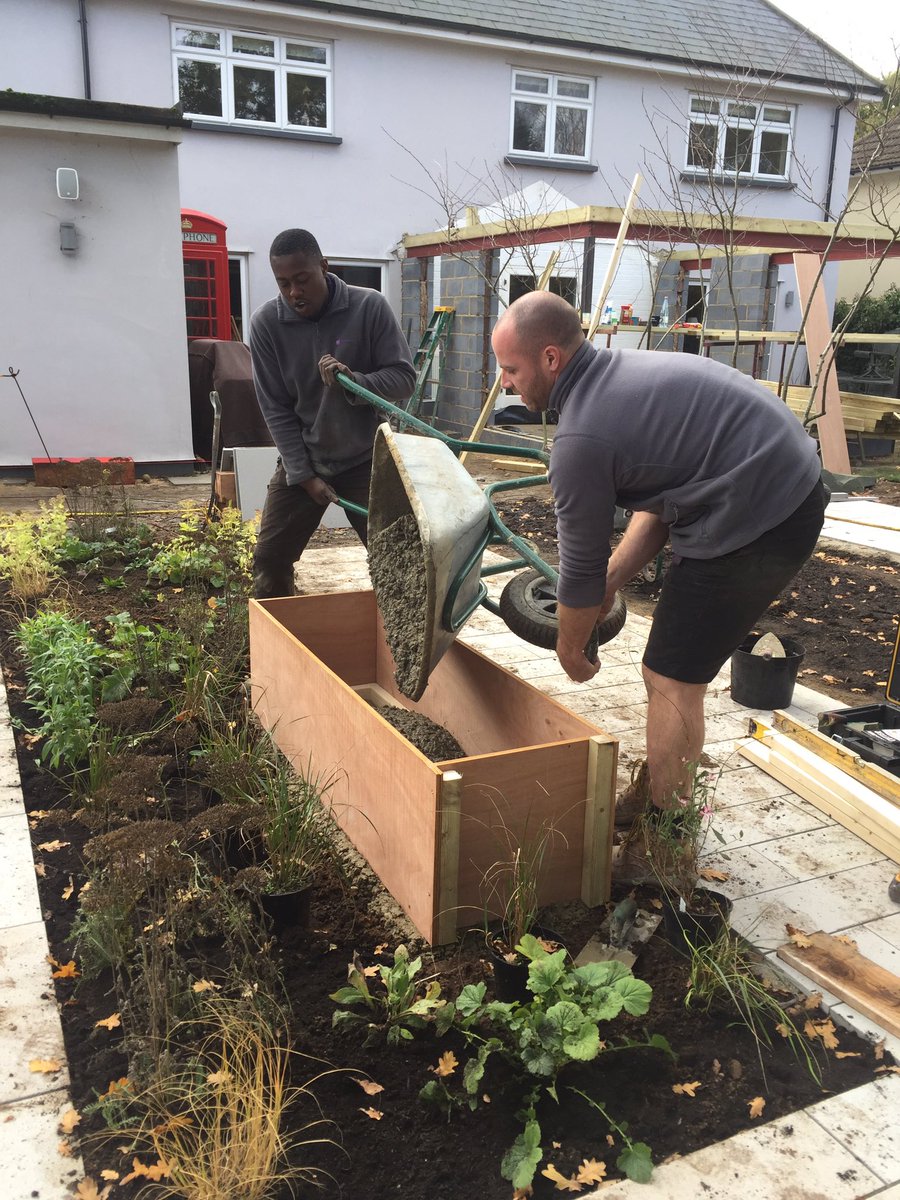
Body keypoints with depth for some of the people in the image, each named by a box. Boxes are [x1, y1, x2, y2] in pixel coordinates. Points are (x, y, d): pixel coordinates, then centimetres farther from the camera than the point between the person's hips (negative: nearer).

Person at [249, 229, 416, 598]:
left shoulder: (370, 307, -13)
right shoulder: (265, 323, -10)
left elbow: (404, 377, -11)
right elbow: (275, 408, -6)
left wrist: (355, 381, -30)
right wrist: (304, 475, -10)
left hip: (365, 460, -1)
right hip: (300, 462, 1)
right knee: (269, 559, 3)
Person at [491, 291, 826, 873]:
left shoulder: (581, 437, -17)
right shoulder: (624, 371, 12)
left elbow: (582, 565, -6)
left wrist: (571, 651, 10)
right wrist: (612, 581, 16)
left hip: (755, 521, -10)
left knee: (672, 679, 0)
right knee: (676, 670, 17)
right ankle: (649, 801, 32)